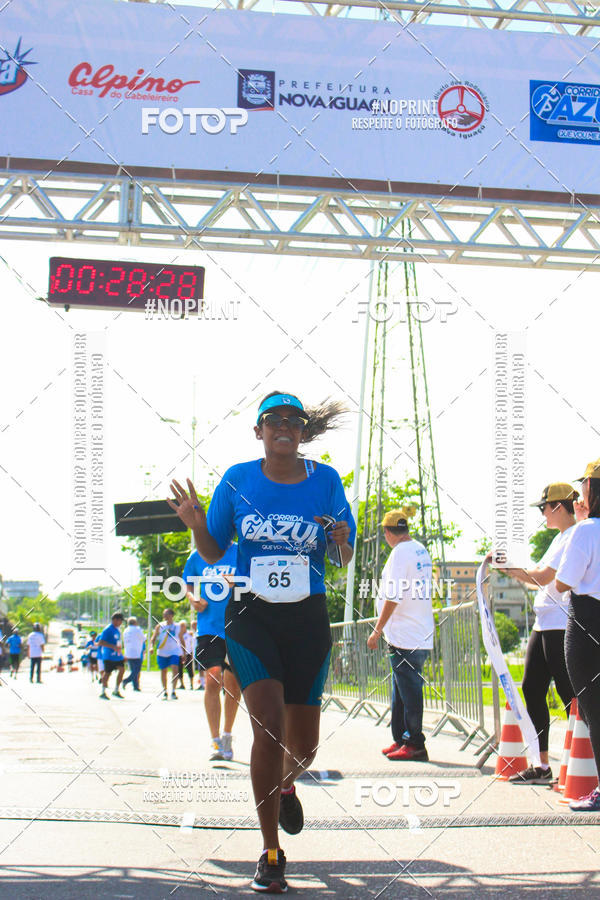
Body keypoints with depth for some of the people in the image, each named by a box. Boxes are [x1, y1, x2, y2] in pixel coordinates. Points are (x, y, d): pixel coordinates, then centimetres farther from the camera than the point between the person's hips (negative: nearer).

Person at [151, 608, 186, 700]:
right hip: (162, 652, 1)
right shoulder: (160, 626, 5)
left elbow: (180, 639, 16)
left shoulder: (178, 626, 6)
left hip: (174, 652, -1)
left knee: (175, 670, -17)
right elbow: (153, 638, 6)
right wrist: (152, 646, -14)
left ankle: (173, 691, -14)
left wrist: (183, 652, 16)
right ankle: (164, 692, 19)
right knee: (163, 671, 6)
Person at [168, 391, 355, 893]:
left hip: (308, 620, 2)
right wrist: (196, 524, -12)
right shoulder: (237, 480, 1)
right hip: (250, 616, -2)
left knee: (303, 747, 7)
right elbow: (213, 553, 9)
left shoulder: (325, 480, 1)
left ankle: (285, 783, 48)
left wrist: (343, 541, -16)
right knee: (270, 726, -20)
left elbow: (346, 561, 7)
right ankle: (271, 855, -9)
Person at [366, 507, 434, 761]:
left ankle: (414, 744, -2)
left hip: (404, 635, -9)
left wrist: (377, 631, -10)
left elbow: (393, 597, -17)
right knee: (400, 690, 16)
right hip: (422, 634, 9)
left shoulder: (400, 552, -13)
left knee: (409, 690, -5)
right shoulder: (421, 550, 14)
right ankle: (401, 739, 21)